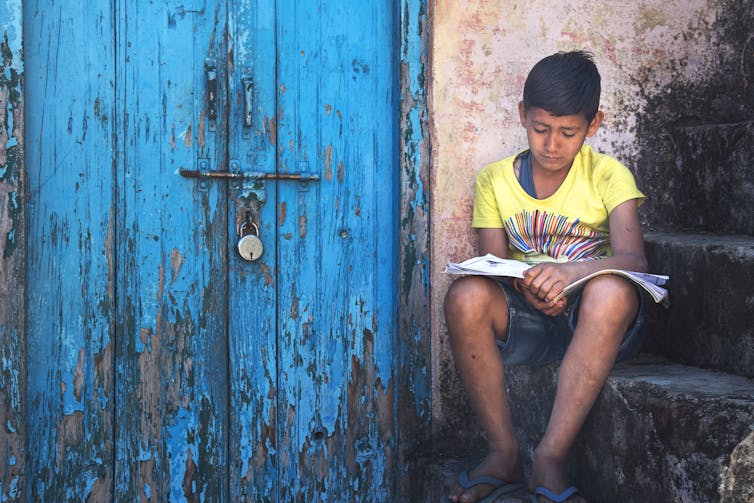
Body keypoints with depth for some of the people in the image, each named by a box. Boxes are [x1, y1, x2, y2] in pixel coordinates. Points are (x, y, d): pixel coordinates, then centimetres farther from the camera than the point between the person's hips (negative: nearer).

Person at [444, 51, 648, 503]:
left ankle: (552, 456, -31)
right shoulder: (495, 180, 5)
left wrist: (573, 270, -39)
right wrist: (527, 287, -24)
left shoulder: (607, 175, -3)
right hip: (525, 320, 2)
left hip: (594, 324, -2)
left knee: (613, 291, -37)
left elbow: (633, 259, -18)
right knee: (466, 297, -29)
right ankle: (504, 453, -19)